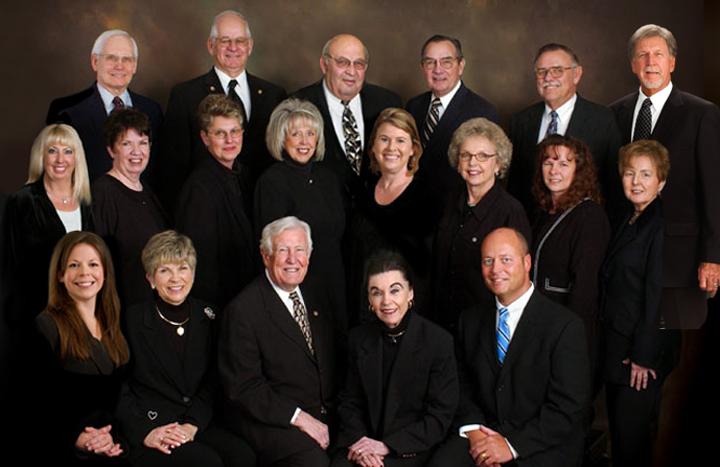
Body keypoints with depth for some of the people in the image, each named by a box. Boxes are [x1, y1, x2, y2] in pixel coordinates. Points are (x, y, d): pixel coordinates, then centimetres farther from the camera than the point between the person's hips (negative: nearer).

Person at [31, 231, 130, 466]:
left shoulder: (112, 325, 15)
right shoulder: (45, 327, -3)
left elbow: (124, 393, 12)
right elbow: (36, 404, -5)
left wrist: (112, 434, -6)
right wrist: (75, 438, -17)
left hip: (115, 440, 5)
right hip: (63, 447, -5)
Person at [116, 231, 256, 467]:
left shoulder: (206, 317, 9)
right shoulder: (132, 321, -3)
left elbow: (211, 383, 9)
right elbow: (118, 389, -3)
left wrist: (192, 425, -6)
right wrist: (145, 432, -15)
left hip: (196, 424, 4)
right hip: (145, 428, -4)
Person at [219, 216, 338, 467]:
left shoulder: (316, 300, 15)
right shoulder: (242, 310, -8)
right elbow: (242, 386, -12)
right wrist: (298, 417, -18)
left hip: (325, 418, 6)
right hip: (272, 423, -6)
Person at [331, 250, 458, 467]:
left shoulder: (439, 341, -7)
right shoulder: (359, 339, 6)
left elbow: (440, 416, -7)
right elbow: (349, 401, 11)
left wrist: (386, 446, -12)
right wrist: (358, 440, -9)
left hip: (410, 449, -3)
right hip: (362, 442, 3)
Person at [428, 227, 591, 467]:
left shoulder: (564, 326, -8)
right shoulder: (471, 320, 11)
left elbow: (570, 407, -11)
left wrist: (512, 446, -15)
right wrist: (472, 429, -5)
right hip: (483, 435, 3)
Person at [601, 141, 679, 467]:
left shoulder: (662, 226, -16)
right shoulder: (630, 221, 14)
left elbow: (657, 296, -18)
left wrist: (643, 357, -18)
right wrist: (614, 349, 11)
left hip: (644, 351, -9)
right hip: (618, 347, 9)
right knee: (618, 432, 16)